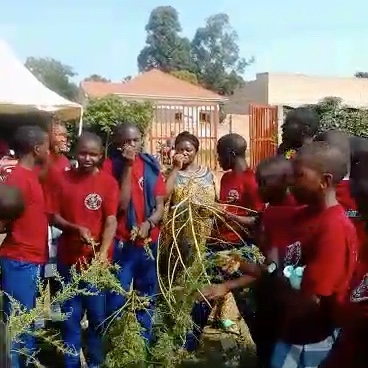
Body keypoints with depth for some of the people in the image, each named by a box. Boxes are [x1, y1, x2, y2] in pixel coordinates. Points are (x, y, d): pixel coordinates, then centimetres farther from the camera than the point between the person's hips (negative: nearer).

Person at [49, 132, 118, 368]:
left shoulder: (109, 182, -5)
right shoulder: (64, 179, 1)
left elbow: (111, 221, -12)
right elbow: (54, 216, 3)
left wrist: (103, 253, -26)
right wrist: (75, 228, -17)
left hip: (96, 259, -1)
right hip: (68, 258, 2)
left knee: (97, 314, 9)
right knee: (70, 315, 11)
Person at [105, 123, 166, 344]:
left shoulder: (151, 165, 4)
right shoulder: (111, 166, -7)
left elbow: (160, 205, 3)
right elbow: (121, 204, -15)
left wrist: (148, 223, -17)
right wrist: (127, 167, -18)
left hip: (149, 242, 4)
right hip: (121, 243, -4)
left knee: (147, 298, 15)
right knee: (117, 300, 1)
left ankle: (145, 345, 30)